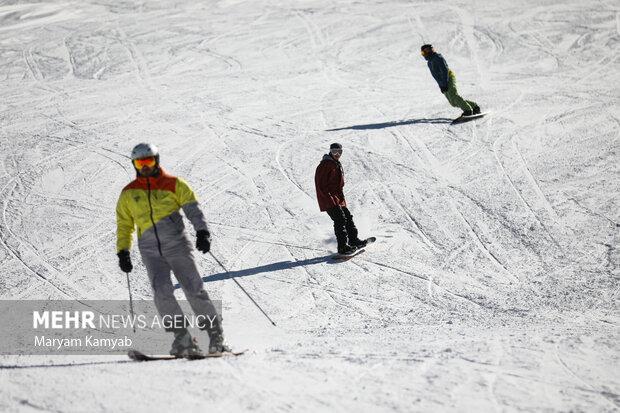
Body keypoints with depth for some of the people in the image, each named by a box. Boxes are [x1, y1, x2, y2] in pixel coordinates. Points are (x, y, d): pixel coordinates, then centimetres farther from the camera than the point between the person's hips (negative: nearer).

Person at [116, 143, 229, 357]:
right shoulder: (128, 193, 13)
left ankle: (216, 335, 2)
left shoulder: (174, 185, 5)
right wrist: (123, 252, 10)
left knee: (195, 291, -7)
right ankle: (183, 339, -14)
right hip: (151, 252, 2)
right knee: (162, 293, -18)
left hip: (177, 245, -2)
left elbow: (193, 209, -2)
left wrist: (202, 232, -18)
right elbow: (124, 225, 20)